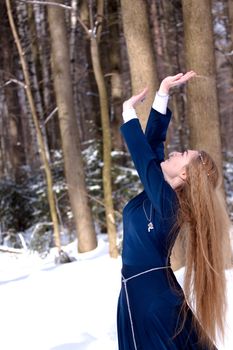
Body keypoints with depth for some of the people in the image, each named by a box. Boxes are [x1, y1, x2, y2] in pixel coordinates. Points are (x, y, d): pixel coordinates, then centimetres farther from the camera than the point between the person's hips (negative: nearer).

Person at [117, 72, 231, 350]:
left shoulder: (166, 200, -18)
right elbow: (153, 141, 6)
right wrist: (162, 92, 7)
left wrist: (129, 112, -2)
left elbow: (142, 154, -14)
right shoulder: (161, 193, 4)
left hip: (151, 297, -9)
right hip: (145, 292, 9)